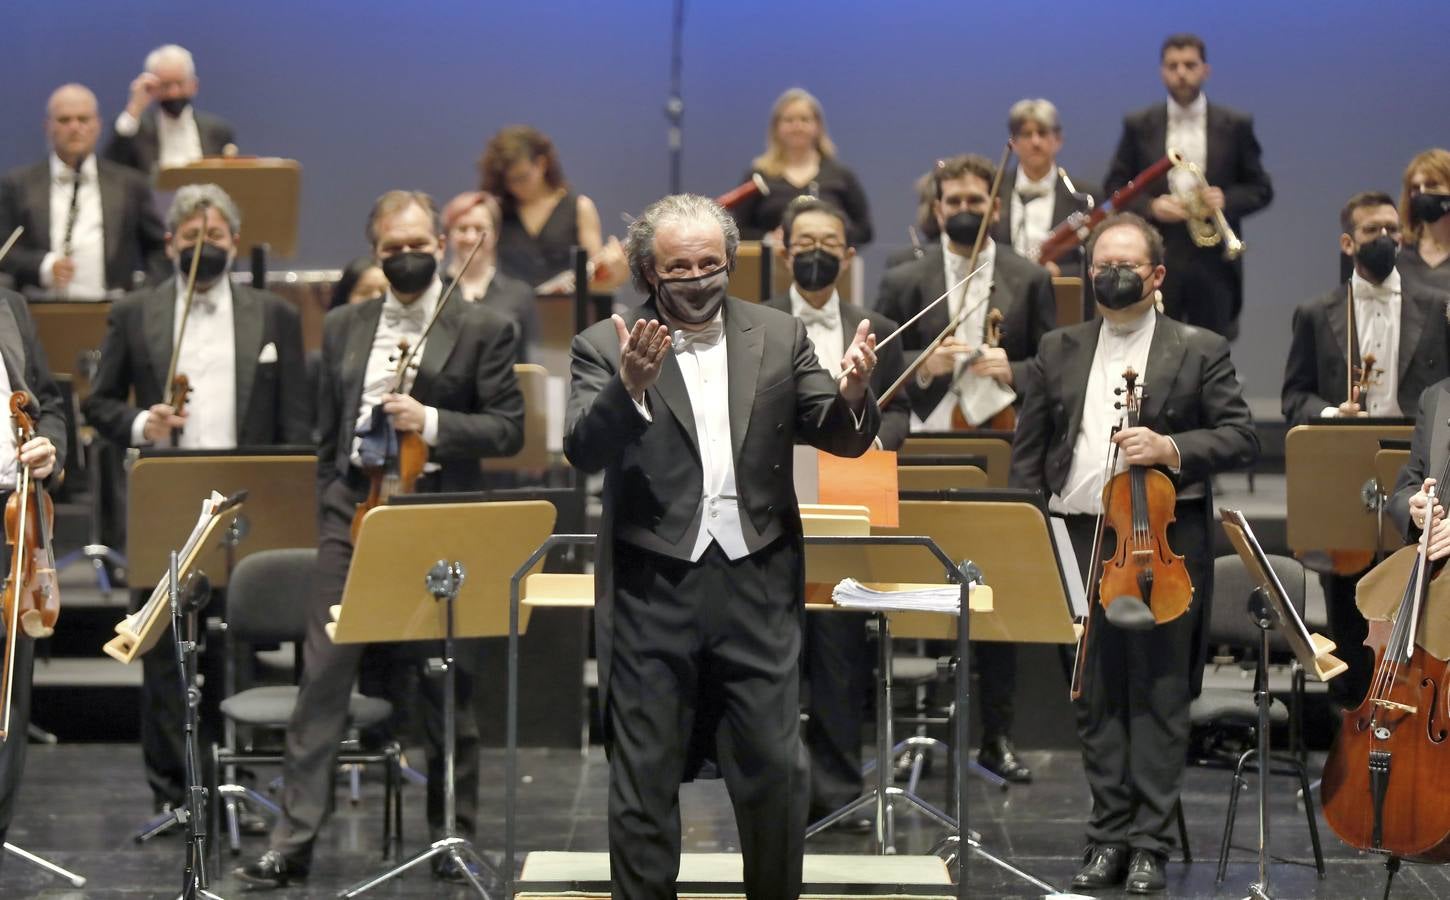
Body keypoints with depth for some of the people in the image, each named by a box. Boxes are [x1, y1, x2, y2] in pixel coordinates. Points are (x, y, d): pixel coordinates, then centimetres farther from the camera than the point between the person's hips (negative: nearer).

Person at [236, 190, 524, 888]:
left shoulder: (482, 329, 1)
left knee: (445, 687, 6)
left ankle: (453, 839, 19)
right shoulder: (343, 328, 12)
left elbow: (508, 430, -3)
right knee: (323, 678, -3)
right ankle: (293, 842, -3)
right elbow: (328, 436, 17)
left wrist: (432, 423, -16)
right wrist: (328, 514, 12)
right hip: (354, 512, 3)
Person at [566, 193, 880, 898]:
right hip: (653, 590, -2)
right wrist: (629, 387, -31)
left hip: (757, 584, 2)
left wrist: (851, 395, -20)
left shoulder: (779, 336, 6)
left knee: (774, 768, 8)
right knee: (645, 777, 6)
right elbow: (583, 453, -13)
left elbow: (843, 440, 3)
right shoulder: (606, 349, -1)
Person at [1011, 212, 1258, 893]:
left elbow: (1241, 438, -1)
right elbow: (1028, 453, 14)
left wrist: (1172, 447, -17)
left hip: (1167, 544, -3)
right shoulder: (1058, 353, 14)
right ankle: (1109, 836, 14)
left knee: (1159, 696, -1)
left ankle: (1150, 844, 3)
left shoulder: (1200, 351, 4)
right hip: (1079, 538, 3)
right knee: (1096, 697, 7)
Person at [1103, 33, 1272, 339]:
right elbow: (1114, 186, 8)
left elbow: (1261, 189, 9)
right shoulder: (1139, 126, 8)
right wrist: (1150, 206, -10)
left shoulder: (1235, 126, 7)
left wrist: (1227, 200, -11)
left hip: (1213, 259, 0)